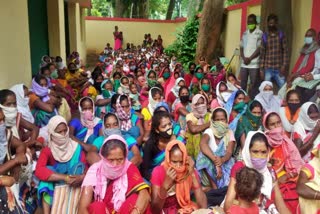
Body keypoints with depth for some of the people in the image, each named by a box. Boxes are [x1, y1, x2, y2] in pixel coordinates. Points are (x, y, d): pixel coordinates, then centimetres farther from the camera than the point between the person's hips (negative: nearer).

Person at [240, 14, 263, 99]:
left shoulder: (259, 33, -2)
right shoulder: (245, 33, 15)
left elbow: (259, 48, -8)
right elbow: (241, 47, 13)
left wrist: (249, 59, -11)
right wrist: (244, 58, -3)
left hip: (254, 64, -5)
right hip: (244, 63, 5)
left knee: (254, 84, -4)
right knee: (242, 84, 7)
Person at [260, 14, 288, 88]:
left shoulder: (281, 35, 5)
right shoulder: (264, 36, 6)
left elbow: (285, 51, 1)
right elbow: (262, 53, 5)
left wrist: (284, 65, -9)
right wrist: (261, 69, 0)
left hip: (279, 68, 0)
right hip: (268, 68, 0)